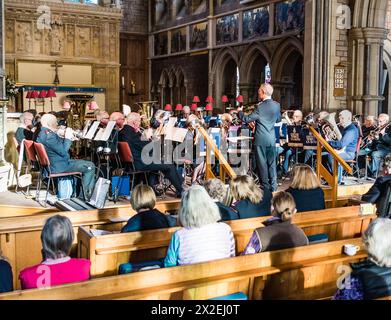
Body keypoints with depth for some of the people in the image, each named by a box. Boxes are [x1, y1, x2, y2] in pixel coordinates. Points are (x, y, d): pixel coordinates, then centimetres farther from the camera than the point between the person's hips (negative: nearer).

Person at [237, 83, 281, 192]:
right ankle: (273, 186, 18)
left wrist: (240, 112, 4)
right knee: (272, 163, 13)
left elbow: (246, 119, -13)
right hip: (272, 139, 5)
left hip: (261, 139, -5)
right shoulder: (277, 105, 2)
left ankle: (265, 186, 11)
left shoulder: (260, 107, -17)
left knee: (262, 163, 5)